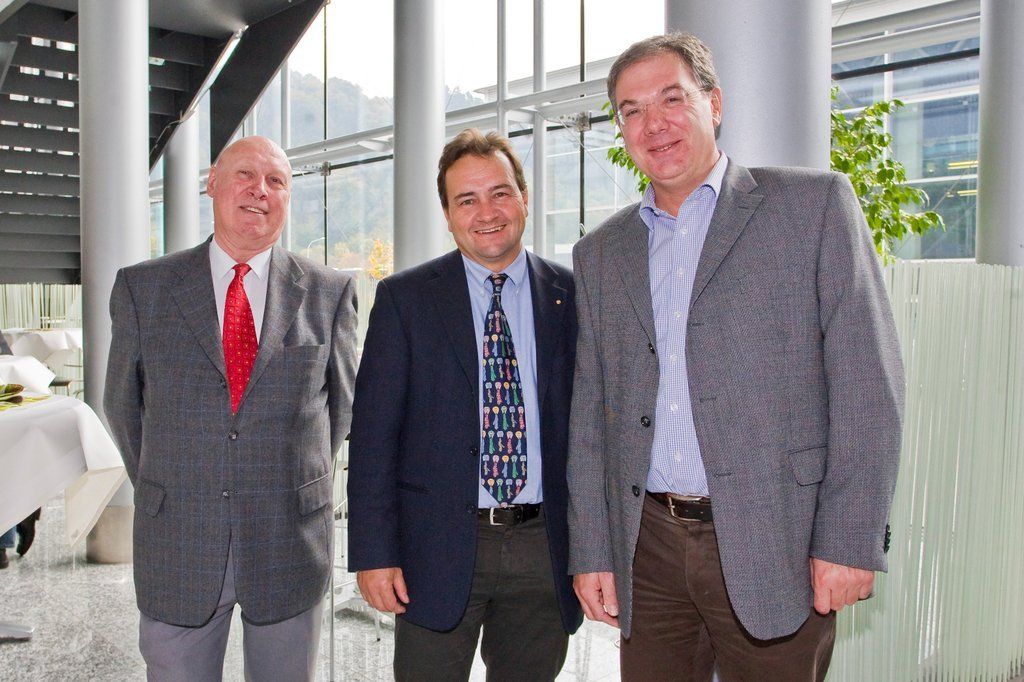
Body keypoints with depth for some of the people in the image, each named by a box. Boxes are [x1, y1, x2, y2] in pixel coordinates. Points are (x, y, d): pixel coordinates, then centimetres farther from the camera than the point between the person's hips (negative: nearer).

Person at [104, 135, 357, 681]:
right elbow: (124, 403, 9)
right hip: (176, 547, 0)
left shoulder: (329, 292, 0)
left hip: (290, 545, 0)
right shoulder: (142, 287, 1)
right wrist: (160, 490, 9)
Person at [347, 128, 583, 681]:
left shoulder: (571, 297, 2)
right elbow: (373, 432, -3)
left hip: (544, 550, 2)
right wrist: (373, 552, -8)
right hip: (438, 549, -1)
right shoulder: (404, 299, -1)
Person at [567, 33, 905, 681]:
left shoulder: (814, 202, 0)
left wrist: (850, 541, -10)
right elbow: (590, 412, 10)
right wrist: (591, 551, 6)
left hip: (773, 547, -3)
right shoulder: (600, 252, 11)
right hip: (646, 547, 4)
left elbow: (868, 381, -5)